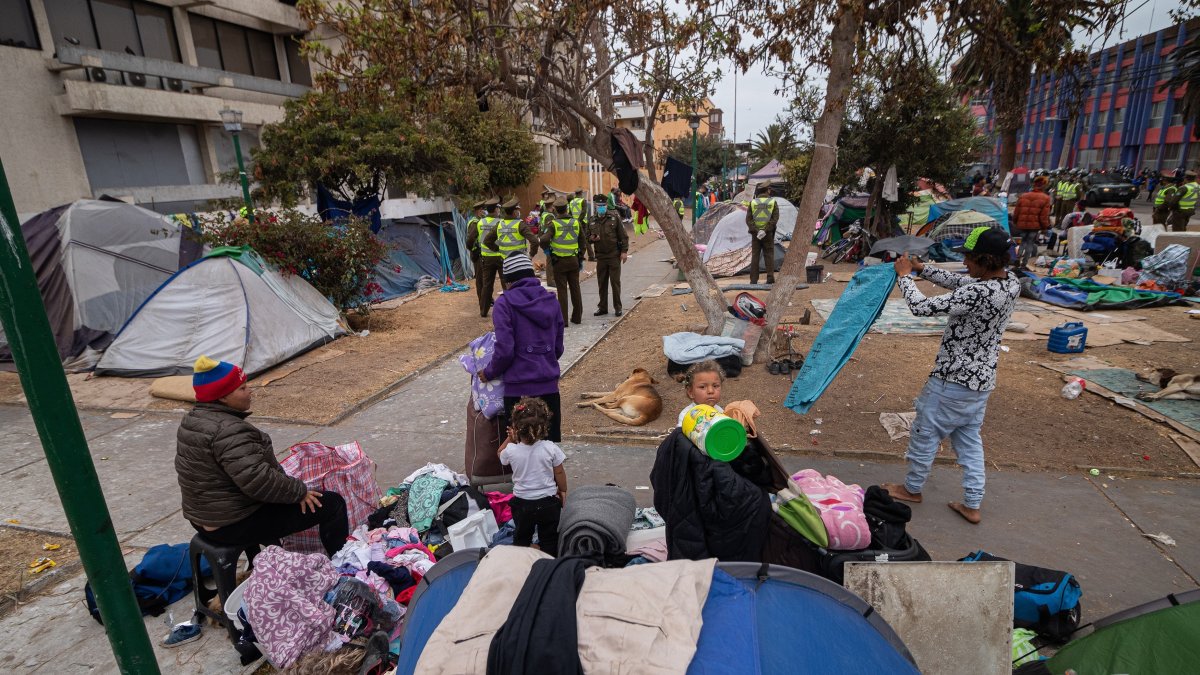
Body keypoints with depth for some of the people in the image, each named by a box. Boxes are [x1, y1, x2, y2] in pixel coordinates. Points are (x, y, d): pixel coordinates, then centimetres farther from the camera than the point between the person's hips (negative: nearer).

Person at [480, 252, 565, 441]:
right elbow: (558, 347, 10)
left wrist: (489, 373, 3)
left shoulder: (505, 303, -9)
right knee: (552, 441, 14)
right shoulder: (551, 300, 5)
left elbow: (505, 350, -14)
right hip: (549, 385, 4)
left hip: (519, 388, -4)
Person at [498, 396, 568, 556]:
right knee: (549, 539, 19)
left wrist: (510, 439, 11)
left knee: (521, 538, 25)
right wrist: (563, 491, 10)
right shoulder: (551, 448, -19)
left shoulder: (511, 450, -19)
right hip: (548, 502, -1)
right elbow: (559, 473, -6)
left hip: (522, 503, 1)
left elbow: (501, 455, 7)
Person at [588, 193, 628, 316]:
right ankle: (602, 307, 19)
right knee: (602, 283, 9)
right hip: (600, 257, 3)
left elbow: (623, 236, -2)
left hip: (614, 256, -3)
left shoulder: (614, 218, -3)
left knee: (615, 282, 0)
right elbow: (586, 238, 14)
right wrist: (591, 238, -10)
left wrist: (624, 251, -8)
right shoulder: (591, 221, 5)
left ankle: (618, 307, 11)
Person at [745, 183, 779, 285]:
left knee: (755, 256, 5)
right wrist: (766, 230, -14)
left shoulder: (752, 203, 0)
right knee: (769, 255, 6)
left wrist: (756, 231, -11)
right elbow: (775, 218, -8)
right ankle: (770, 277, -1)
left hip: (755, 234, 0)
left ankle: (753, 280, 4)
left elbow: (748, 219, -6)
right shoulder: (773, 202, 1)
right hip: (768, 234, 0)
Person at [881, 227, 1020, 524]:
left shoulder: (978, 293, -30)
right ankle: (972, 505, 27)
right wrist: (922, 269, 8)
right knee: (970, 439, 19)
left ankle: (912, 488, 31)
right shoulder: (1011, 281, -3)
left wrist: (904, 276, -11)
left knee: (926, 433, 12)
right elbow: (959, 282, 12)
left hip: (952, 381, -8)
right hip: (982, 380, 8)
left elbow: (922, 307, -25)